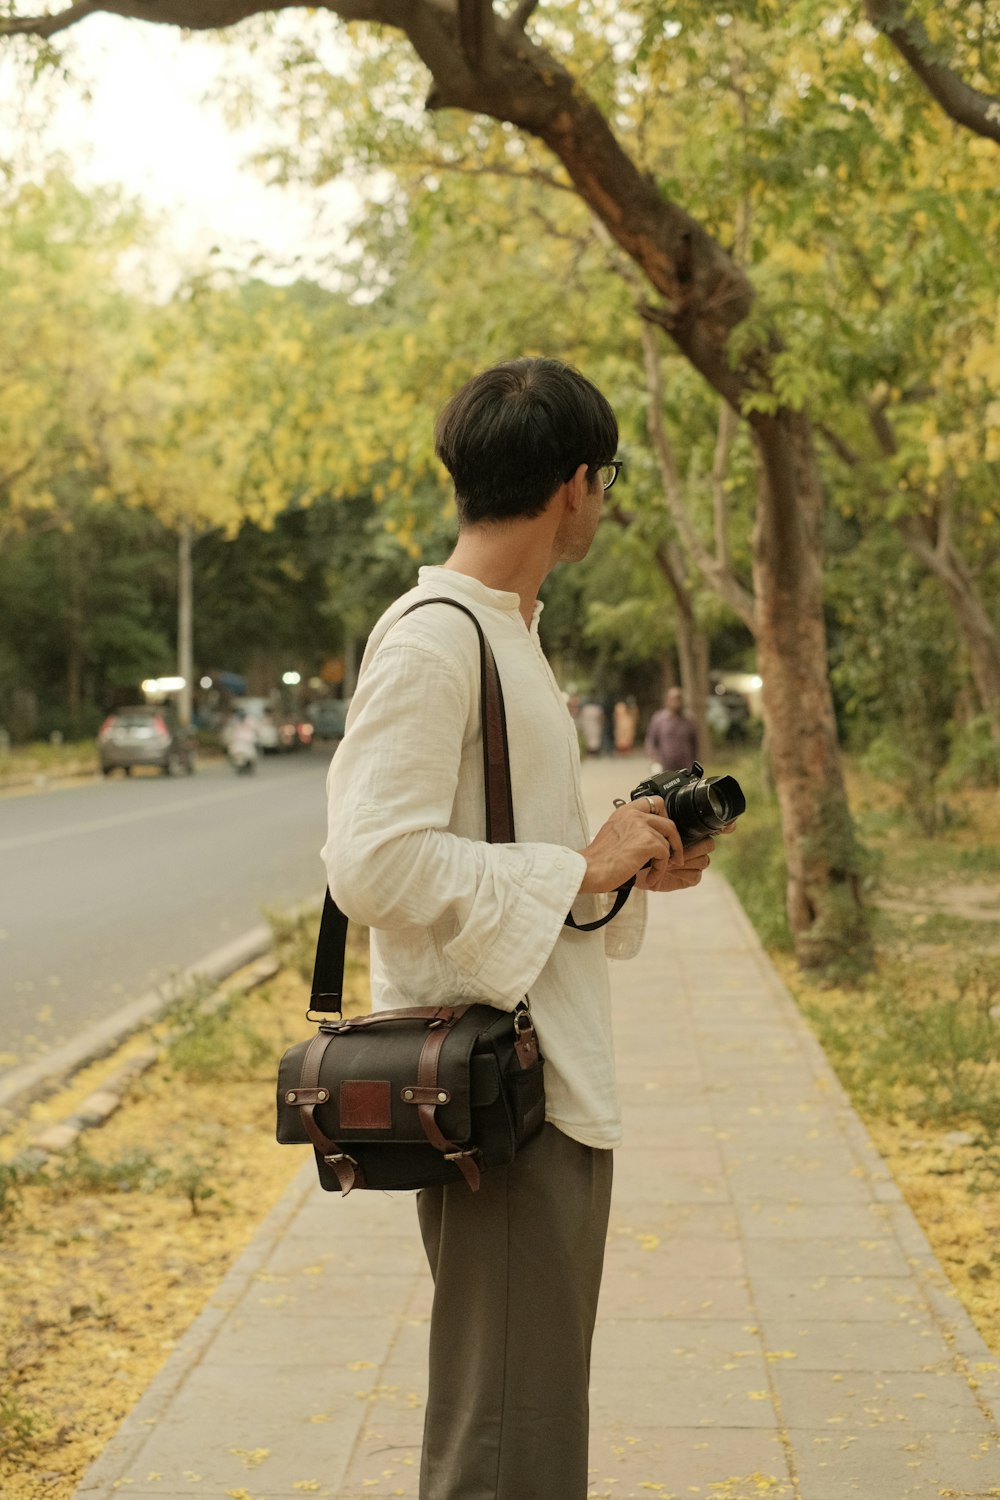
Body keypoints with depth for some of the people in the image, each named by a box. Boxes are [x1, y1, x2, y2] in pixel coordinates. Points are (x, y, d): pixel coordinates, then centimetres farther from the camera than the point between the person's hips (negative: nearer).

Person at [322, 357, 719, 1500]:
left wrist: (632, 873, 8)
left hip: (557, 1080, 10)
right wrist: (582, 869, -19)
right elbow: (374, 866, -25)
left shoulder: (505, 632, 18)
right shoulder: (430, 640, -15)